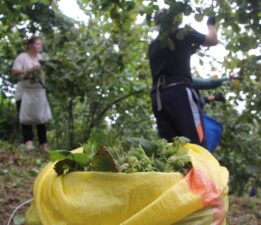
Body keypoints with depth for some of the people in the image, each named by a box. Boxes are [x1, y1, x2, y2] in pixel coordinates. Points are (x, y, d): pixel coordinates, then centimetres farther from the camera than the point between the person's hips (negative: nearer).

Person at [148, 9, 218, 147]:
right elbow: (212, 40, 17)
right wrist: (211, 24, 35)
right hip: (179, 92, -6)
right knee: (197, 143, -12)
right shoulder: (182, 34, 9)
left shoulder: (153, 46, 24)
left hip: (158, 97, 6)